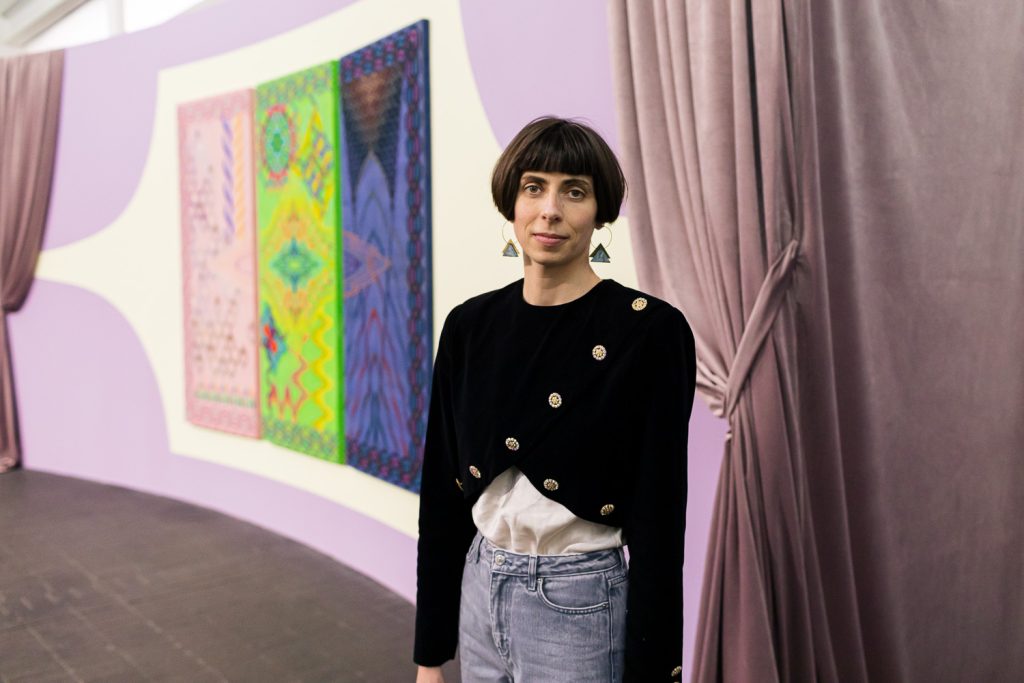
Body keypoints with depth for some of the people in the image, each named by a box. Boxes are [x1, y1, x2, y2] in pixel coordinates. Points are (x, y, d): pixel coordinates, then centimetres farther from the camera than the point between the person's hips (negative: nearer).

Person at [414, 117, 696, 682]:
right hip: (478, 590, 5)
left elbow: (658, 515, -12)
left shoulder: (650, 330, -13)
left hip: (579, 605, -4)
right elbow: (442, 490, 3)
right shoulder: (470, 325, 0)